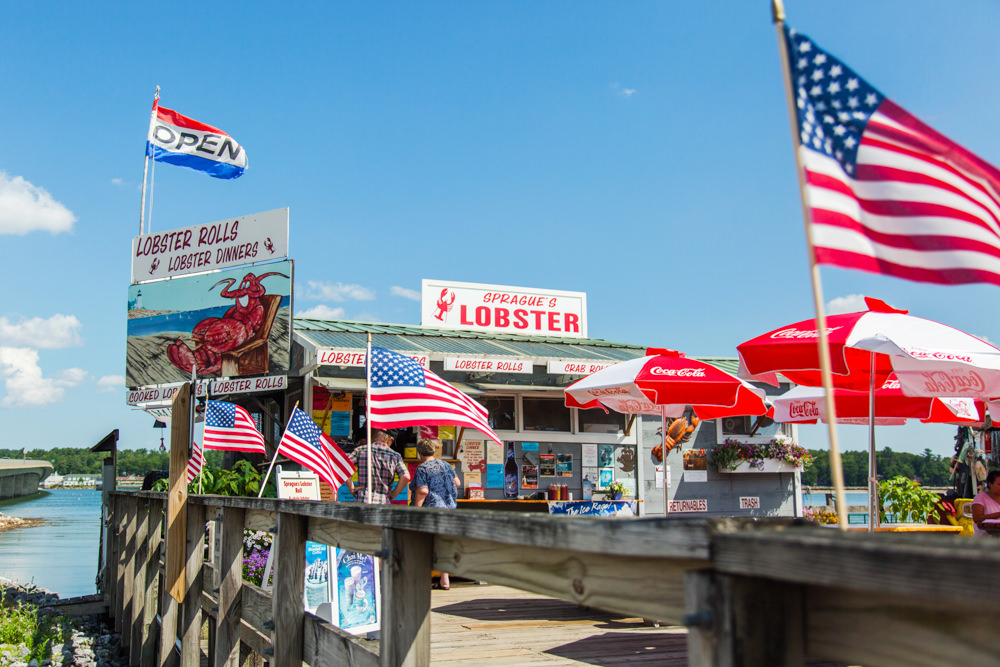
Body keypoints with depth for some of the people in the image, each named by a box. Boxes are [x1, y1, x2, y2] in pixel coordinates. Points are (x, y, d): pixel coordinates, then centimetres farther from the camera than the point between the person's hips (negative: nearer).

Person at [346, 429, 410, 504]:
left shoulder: (361, 450, 6)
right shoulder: (395, 456, 3)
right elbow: (405, 477, -8)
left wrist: (351, 488, -1)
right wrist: (393, 495, 2)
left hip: (361, 501, 1)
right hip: (383, 503, -1)